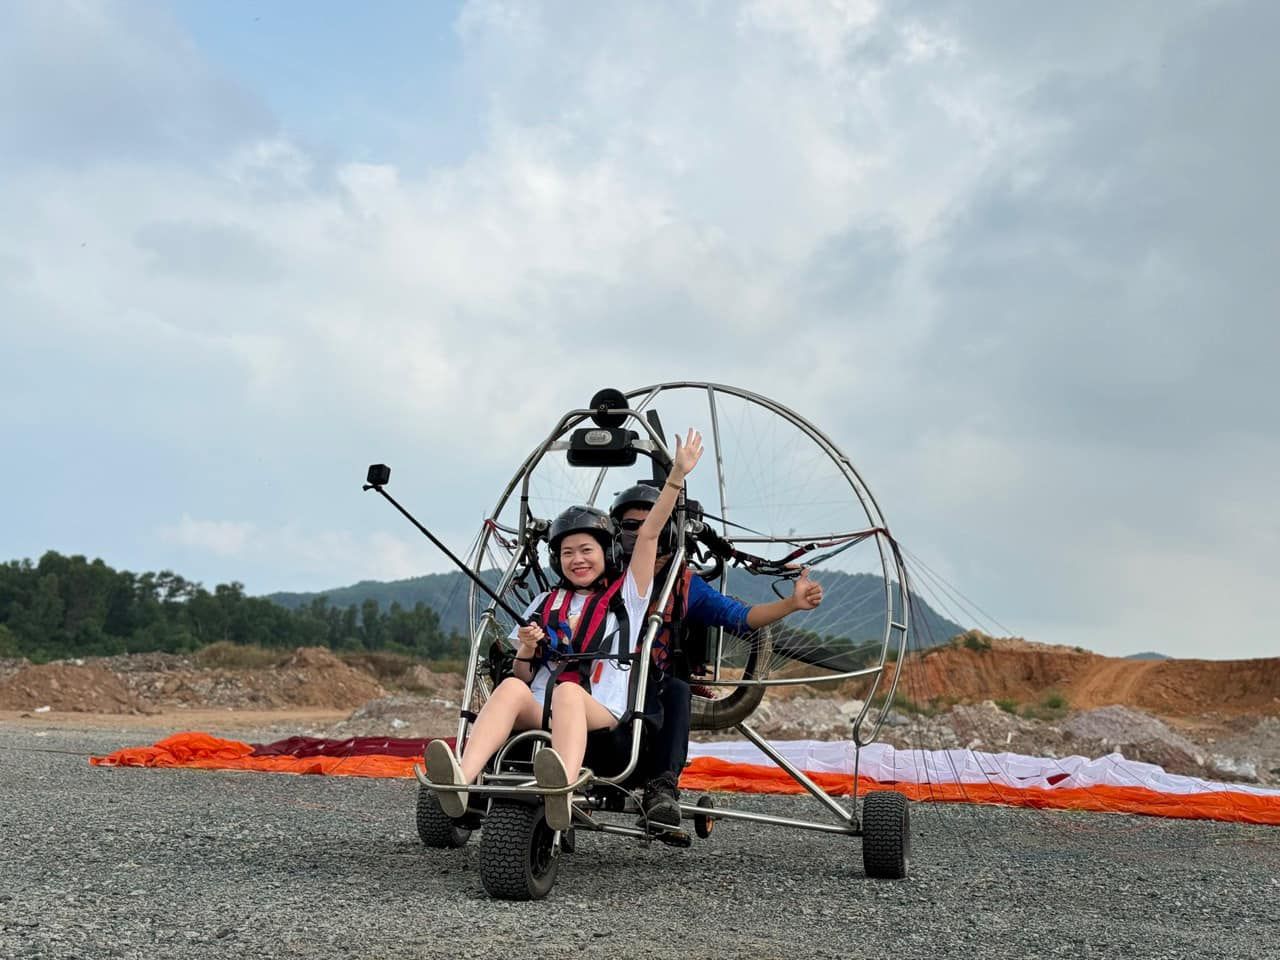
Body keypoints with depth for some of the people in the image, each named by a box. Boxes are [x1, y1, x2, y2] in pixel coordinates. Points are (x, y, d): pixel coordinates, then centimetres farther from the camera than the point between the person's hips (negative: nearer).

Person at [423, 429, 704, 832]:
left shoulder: (626, 596, 21)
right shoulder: (544, 605, 28)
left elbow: (649, 532, 10)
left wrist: (677, 475, 2)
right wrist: (525, 651, 3)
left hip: (601, 714, -3)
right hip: (537, 713, 3)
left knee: (568, 691, -37)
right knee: (511, 688, -32)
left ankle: (561, 791, -68)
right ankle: (461, 780, -58)